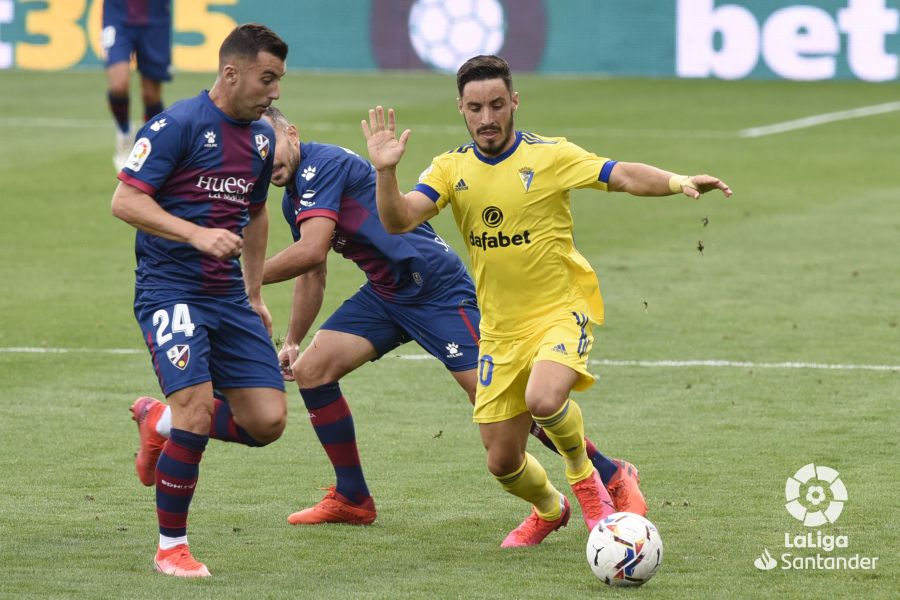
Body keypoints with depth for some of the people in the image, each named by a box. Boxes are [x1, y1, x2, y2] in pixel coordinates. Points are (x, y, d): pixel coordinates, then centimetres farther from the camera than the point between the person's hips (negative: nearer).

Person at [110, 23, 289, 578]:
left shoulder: (262, 137, 11)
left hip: (228, 296, 7)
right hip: (170, 289, -7)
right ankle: (171, 547, -4)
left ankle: (159, 420, 24)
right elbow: (125, 200, -16)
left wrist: (255, 293, 26)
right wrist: (198, 235, -26)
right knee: (197, 406, -21)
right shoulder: (178, 125, -12)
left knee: (268, 420, -3)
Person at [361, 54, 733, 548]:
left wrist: (678, 182, -30)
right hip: (500, 329, 4)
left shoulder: (549, 155, -7)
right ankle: (549, 509, 40)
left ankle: (583, 476, -2)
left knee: (544, 398, -34)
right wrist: (385, 171, -29)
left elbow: (624, 177, -13)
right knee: (502, 462, 5)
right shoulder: (451, 169, 1)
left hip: (563, 309, -4)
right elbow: (398, 220, -11)